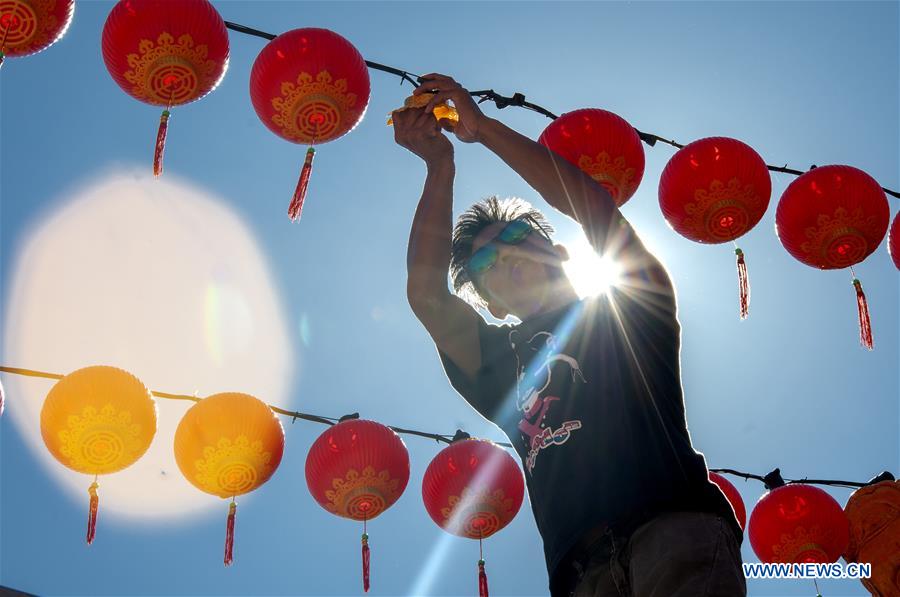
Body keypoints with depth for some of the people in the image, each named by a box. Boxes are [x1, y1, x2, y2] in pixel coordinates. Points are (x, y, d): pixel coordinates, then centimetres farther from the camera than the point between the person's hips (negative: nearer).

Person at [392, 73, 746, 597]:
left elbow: (595, 206, 10)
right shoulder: (502, 362, 30)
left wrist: (485, 128, 15)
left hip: (674, 520, -3)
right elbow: (425, 293, 15)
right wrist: (440, 165, 15)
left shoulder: (626, 312, 24)